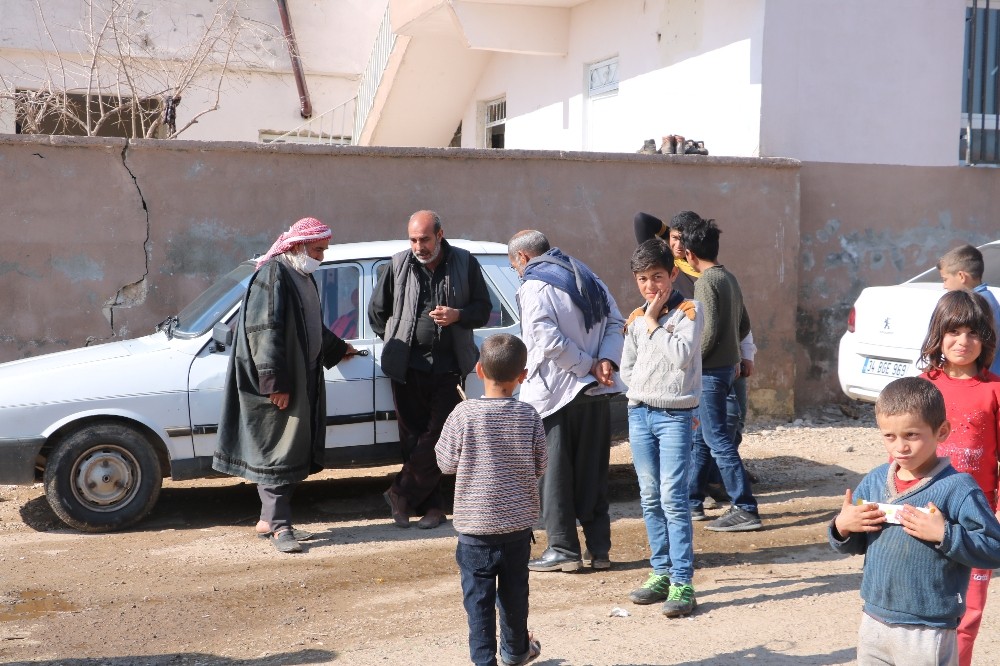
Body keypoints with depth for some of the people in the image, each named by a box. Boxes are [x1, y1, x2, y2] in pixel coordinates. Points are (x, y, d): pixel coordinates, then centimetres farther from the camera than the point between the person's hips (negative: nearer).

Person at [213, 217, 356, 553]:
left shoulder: (303, 277, 16)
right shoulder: (272, 276, -15)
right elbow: (263, 333, -21)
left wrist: (337, 349, 43)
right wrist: (275, 383, -24)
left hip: (302, 379, 10)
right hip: (276, 384, -10)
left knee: (294, 448, 11)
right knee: (276, 450, -5)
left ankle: (270, 519, 19)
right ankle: (278, 525, 1)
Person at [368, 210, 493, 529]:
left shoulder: (465, 263, 1)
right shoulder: (399, 264, 3)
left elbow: (483, 309, 5)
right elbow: (377, 311, 15)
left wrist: (457, 315, -13)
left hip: (448, 367, -1)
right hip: (408, 368, 1)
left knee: (436, 435, -6)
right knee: (413, 436, 3)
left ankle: (401, 494, 8)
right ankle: (430, 504, 14)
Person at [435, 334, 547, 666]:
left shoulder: (463, 414, -13)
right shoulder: (529, 417, -7)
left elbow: (447, 463, -5)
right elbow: (539, 466, 1)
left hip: (474, 525, -3)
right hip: (518, 523, 3)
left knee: (478, 596, 5)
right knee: (514, 592, 19)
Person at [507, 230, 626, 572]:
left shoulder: (534, 287, -10)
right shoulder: (589, 279, 14)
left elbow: (549, 341, -21)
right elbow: (616, 322, 9)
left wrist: (589, 366, -11)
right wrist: (605, 361, -5)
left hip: (554, 393, -7)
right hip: (595, 393, 7)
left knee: (555, 471, 3)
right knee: (592, 471, 13)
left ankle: (563, 549, 7)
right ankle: (599, 548, 16)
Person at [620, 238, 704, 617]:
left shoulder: (688, 312, -4)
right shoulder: (635, 319, 10)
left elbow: (681, 356, -18)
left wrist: (654, 322, -11)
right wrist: (644, 390, 3)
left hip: (674, 415, -5)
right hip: (639, 413, 5)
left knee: (673, 498, -11)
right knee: (650, 499, 9)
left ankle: (682, 583, -8)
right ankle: (661, 573, 19)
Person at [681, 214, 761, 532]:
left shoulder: (706, 282, -16)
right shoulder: (729, 278, 12)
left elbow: (709, 330, -22)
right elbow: (744, 324, 16)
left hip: (710, 371, -10)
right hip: (726, 366, 10)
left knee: (718, 440, -6)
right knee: (700, 437, 16)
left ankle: (745, 509, -5)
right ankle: (692, 502, 25)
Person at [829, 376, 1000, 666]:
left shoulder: (957, 488, -13)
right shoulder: (875, 480, 3)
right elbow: (853, 544, 13)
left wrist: (944, 534, -26)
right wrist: (842, 527, -8)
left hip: (927, 634, -6)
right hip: (873, 622, 6)